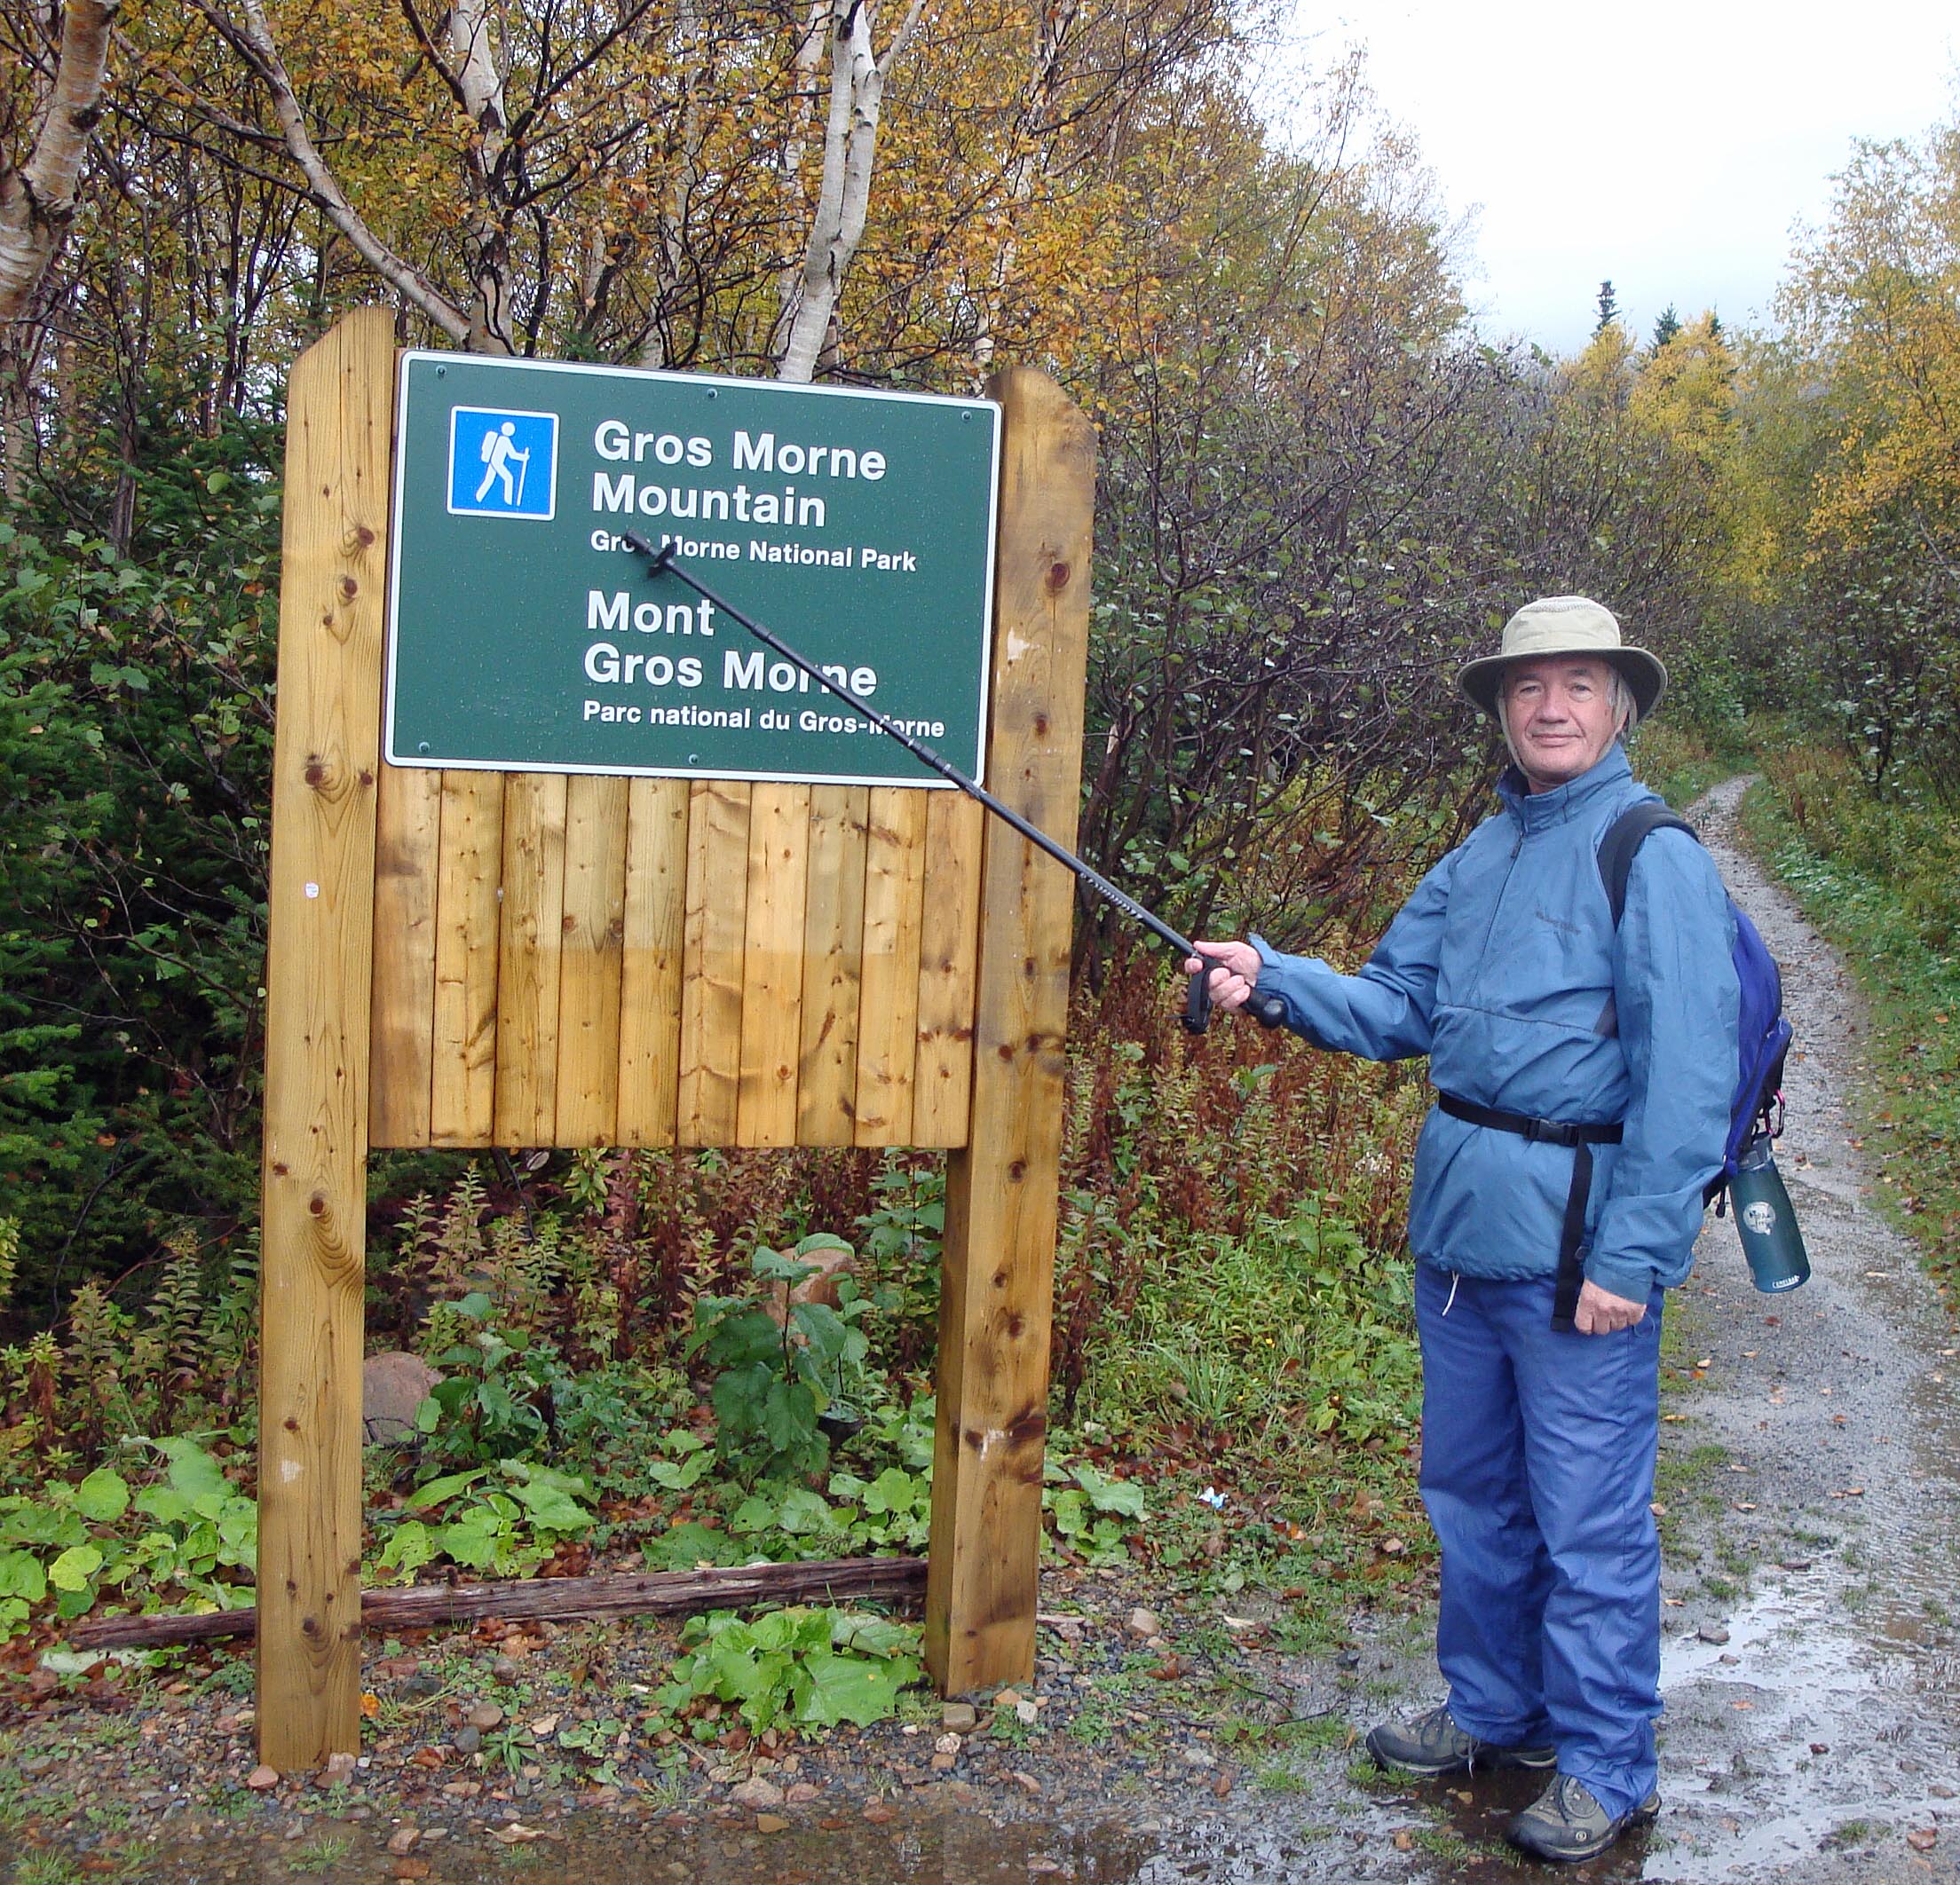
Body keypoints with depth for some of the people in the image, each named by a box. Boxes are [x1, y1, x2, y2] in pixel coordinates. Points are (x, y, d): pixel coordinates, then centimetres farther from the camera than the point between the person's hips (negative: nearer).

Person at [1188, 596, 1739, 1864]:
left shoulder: (1653, 855, -11)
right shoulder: (1484, 854, 12)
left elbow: (1686, 1073, -15)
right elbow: (1396, 1007, 13)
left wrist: (1633, 1255, -18)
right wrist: (1270, 975, -3)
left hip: (1577, 1238, -7)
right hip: (1461, 1227, 8)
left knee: (1587, 1516, 4)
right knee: (1471, 1490, 19)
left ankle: (1607, 1769, 22)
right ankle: (1494, 1712, 38)